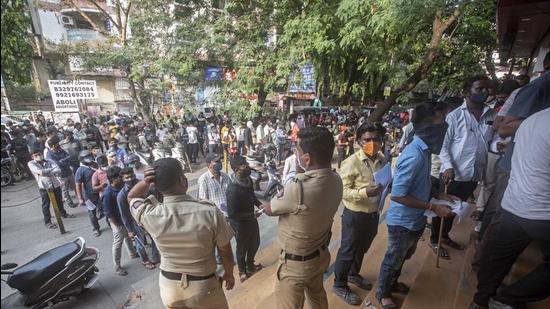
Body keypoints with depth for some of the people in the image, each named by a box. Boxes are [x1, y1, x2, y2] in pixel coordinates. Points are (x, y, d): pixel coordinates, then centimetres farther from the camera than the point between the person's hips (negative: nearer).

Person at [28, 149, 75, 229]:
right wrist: (53, 169, -9)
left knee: (59, 201, 20)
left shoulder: (49, 161, 4)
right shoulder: (31, 163, -1)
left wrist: (45, 172, -21)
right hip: (44, 187, -3)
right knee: (46, 205, 4)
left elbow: (59, 170, -11)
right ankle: (47, 222, 18)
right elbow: (40, 172, -19)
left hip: (56, 184, 3)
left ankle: (63, 213, 42)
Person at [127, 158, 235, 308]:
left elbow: (131, 197, 3)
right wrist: (229, 274, 6)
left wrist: (146, 182, -17)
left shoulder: (150, 216, -21)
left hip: (169, 287, 3)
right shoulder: (210, 212, -28)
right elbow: (225, 250, -13)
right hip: (203, 286, -2)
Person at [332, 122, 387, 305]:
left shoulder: (382, 160, -2)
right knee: (347, 250, 11)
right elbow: (343, 191, -21)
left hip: (373, 213, 7)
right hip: (355, 215, -7)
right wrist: (365, 192, -32)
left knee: (362, 248, 26)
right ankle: (339, 285, 33)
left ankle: (354, 274, 52)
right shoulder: (352, 162, -21)